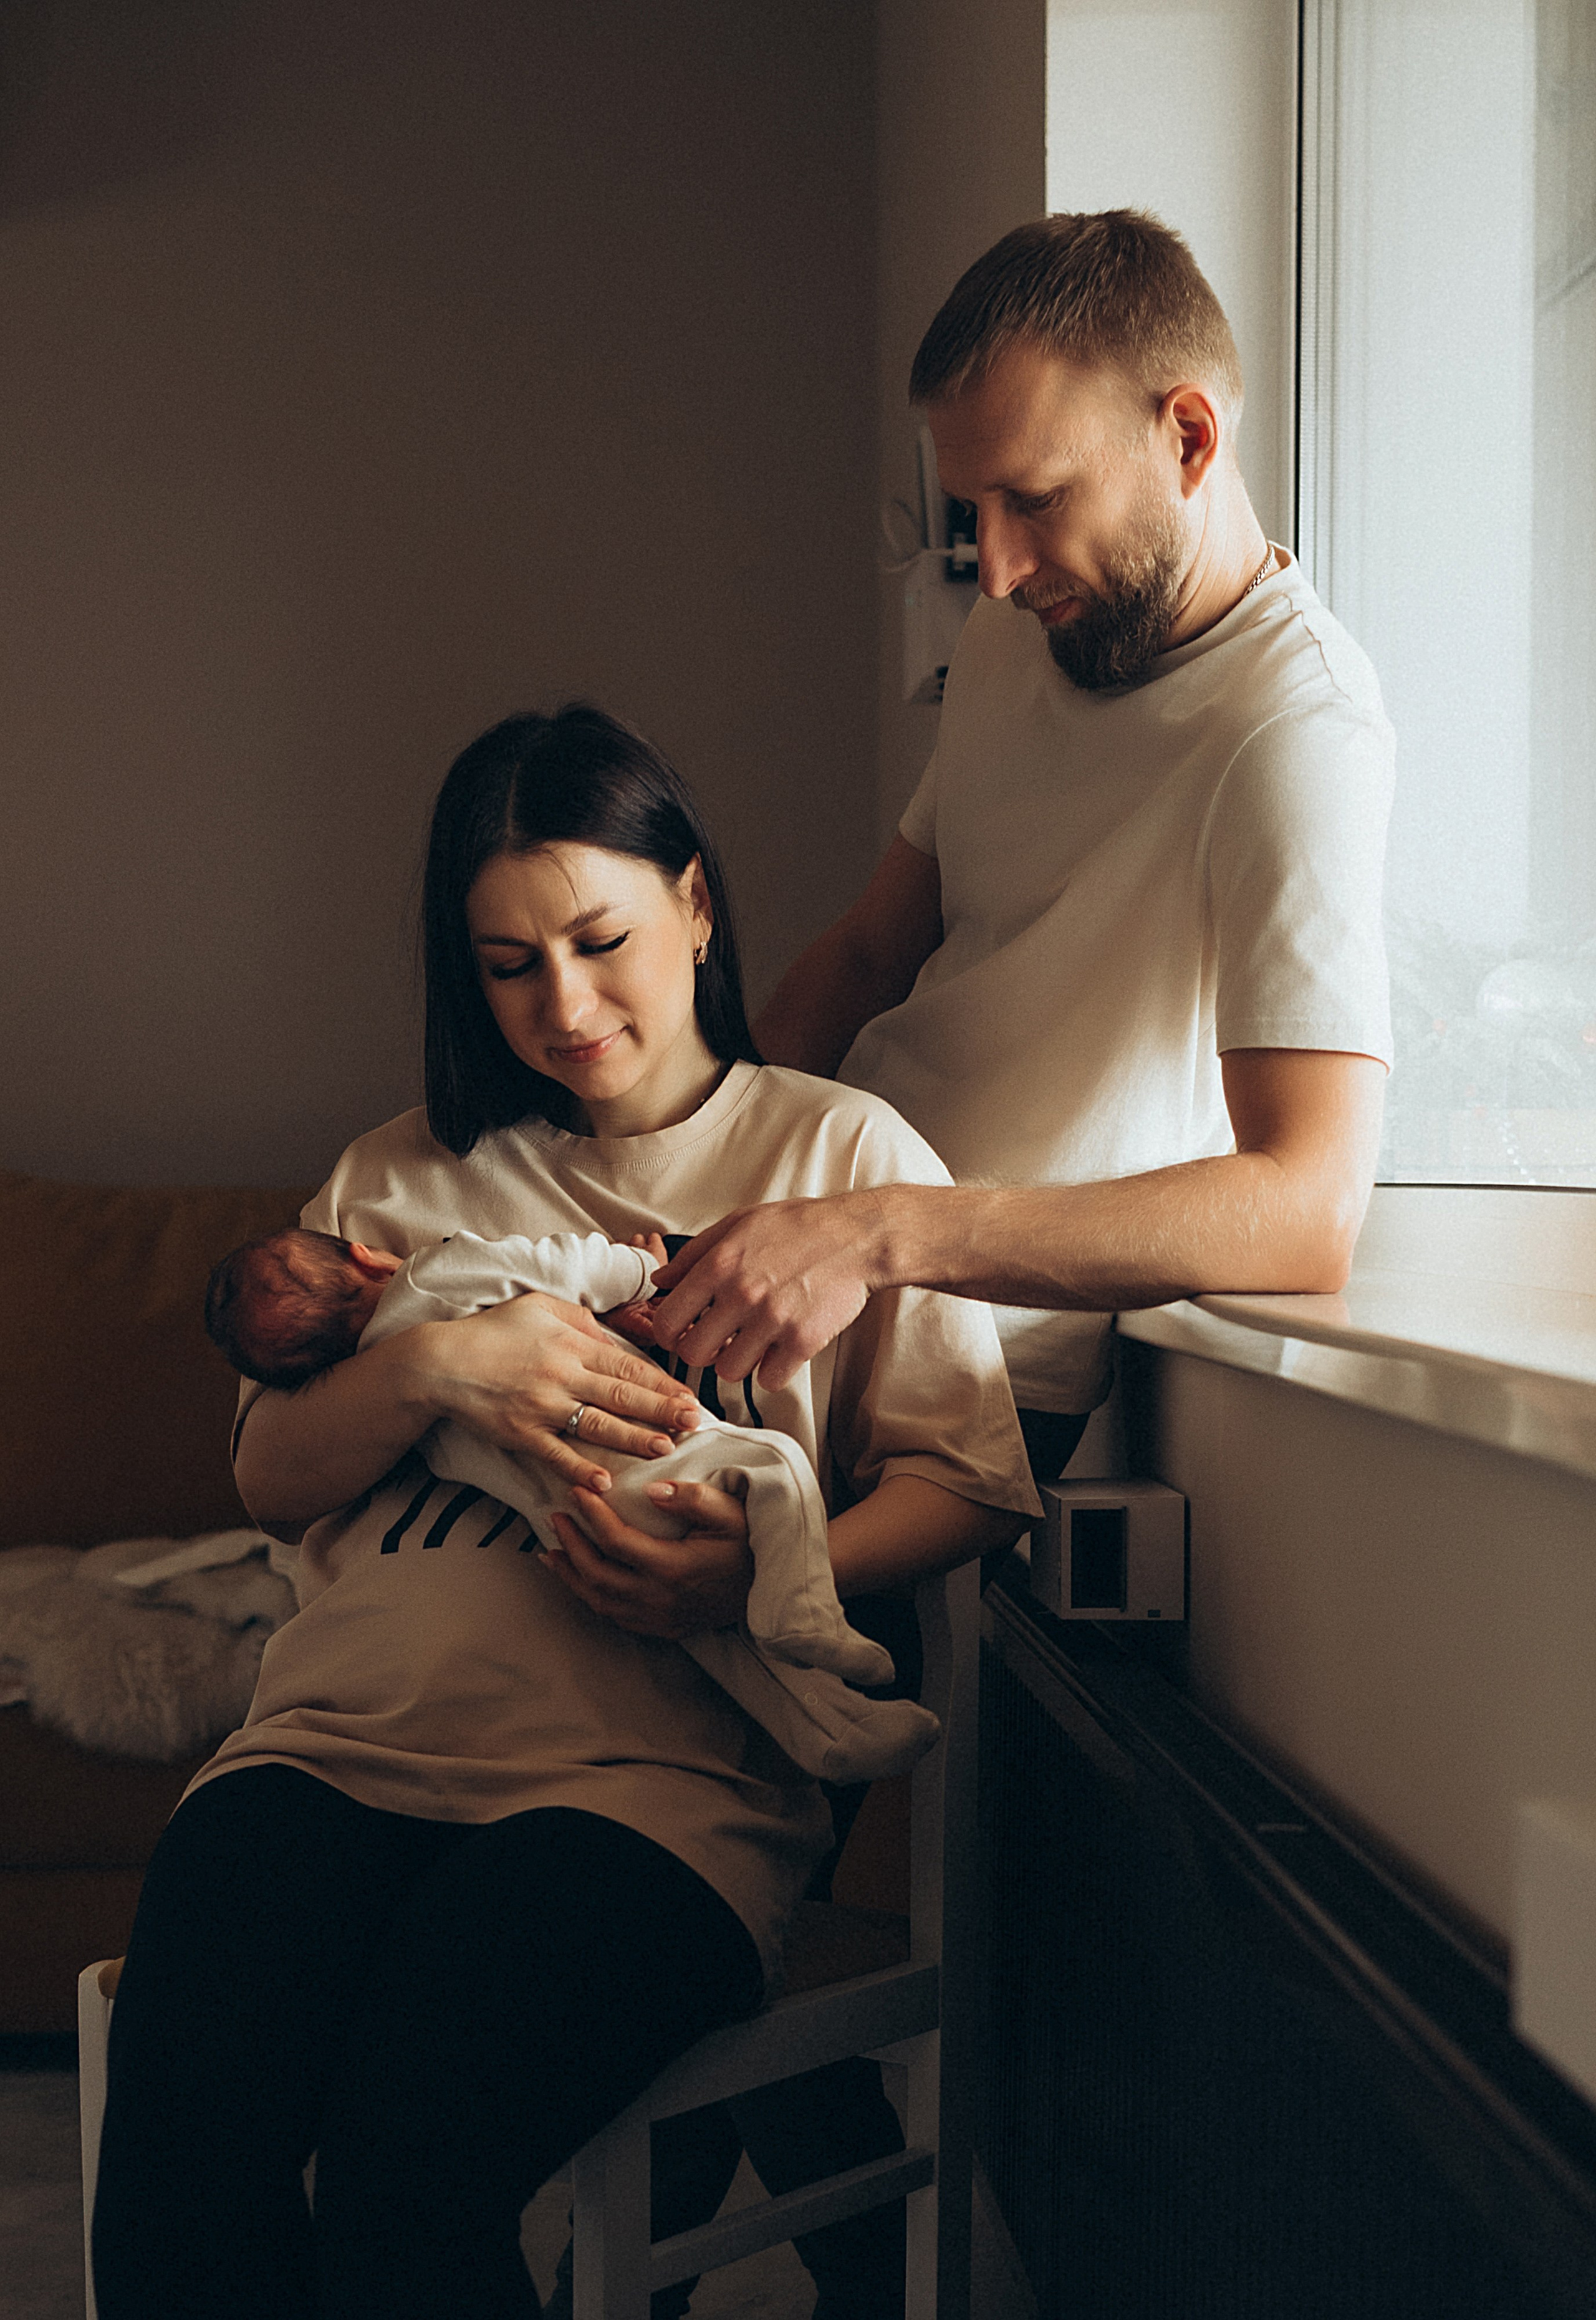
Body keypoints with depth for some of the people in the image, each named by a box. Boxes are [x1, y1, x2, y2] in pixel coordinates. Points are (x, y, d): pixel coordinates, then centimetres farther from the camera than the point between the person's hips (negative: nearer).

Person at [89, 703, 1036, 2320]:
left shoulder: (843, 1151, 11)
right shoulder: (404, 1178, 22)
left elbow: (969, 1484, 5)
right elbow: (268, 1478, 16)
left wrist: (764, 1573, -14)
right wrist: (427, 1365, -5)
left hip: (658, 1763, -3)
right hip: (342, 1731, 4)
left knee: (406, 2168, -27)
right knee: (178, 2133, -24)